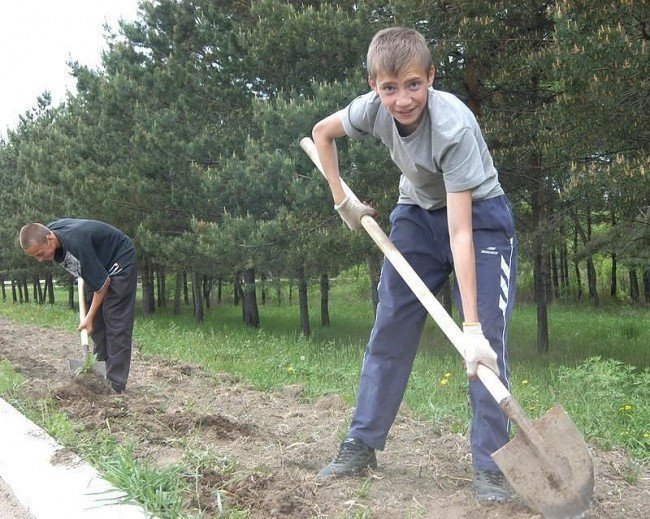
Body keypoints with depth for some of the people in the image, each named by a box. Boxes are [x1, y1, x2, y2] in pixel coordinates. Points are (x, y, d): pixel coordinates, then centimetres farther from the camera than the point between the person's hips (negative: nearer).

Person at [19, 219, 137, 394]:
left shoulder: (76, 243, -38)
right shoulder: (49, 231, -13)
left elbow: (102, 282, -28)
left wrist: (89, 317, -19)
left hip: (120, 261, -9)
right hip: (97, 266, 9)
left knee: (116, 323, -12)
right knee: (97, 325, 5)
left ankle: (116, 384, -11)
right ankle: (103, 373, 10)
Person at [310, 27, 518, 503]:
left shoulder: (455, 126, -34)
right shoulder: (373, 108, -19)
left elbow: (461, 233, -38)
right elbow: (322, 131, 5)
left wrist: (471, 327, -40)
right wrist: (343, 201, 1)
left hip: (479, 216, -4)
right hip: (418, 214, 5)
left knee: (488, 340, -14)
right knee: (389, 331, 4)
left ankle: (490, 464, -4)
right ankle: (362, 444, 13)